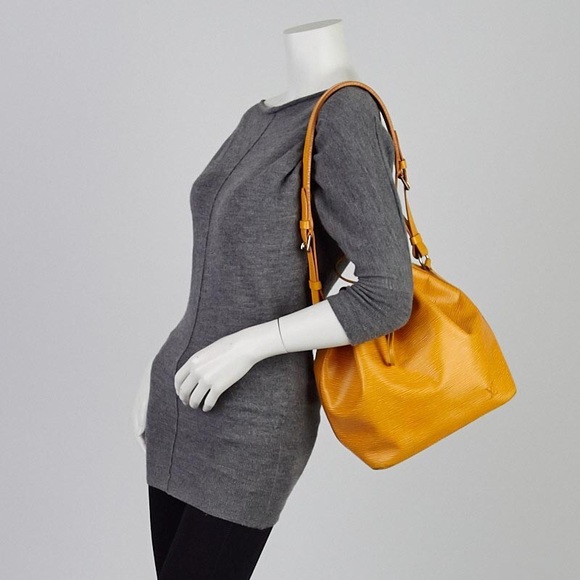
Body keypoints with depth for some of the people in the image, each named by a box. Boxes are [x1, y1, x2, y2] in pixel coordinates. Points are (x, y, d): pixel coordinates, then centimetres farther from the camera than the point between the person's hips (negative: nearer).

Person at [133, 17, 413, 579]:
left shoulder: (346, 115, -17)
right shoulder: (259, 120, 11)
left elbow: (388, 299, -21)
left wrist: (246, 348, -20)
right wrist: (160, 368, 17)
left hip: (250, 426, -8)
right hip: (181, 405, 9)